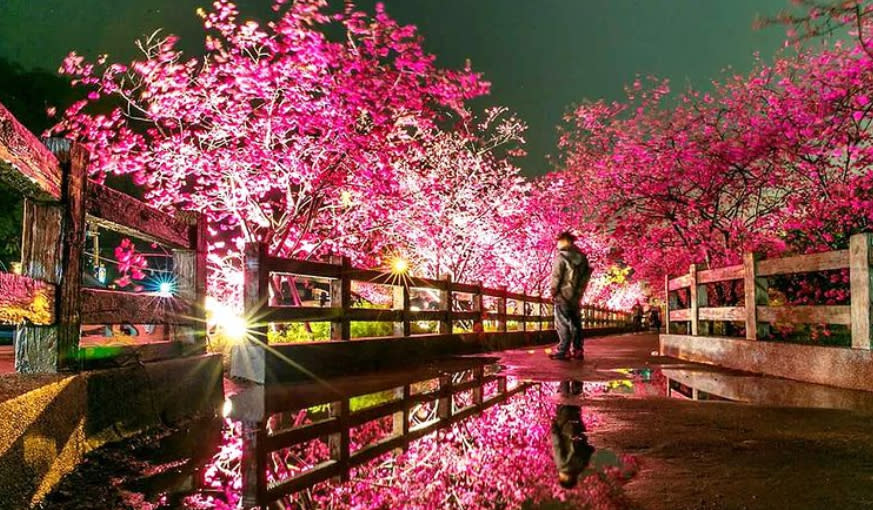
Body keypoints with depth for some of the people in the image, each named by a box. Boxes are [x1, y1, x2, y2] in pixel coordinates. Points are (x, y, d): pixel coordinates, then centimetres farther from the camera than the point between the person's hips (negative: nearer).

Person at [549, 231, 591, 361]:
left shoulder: (561, 256, -10)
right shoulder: (582, 257, 10)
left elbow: (556, 276, -13)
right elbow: (587, 274, 12)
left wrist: (553, 292, -3)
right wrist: (579, 291, 15)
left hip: (563, 294, -6)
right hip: (576, 296, 6)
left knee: (562, 324, -3)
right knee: (576, 323, 12)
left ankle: (563, 351, -6)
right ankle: (578, 350, 15)